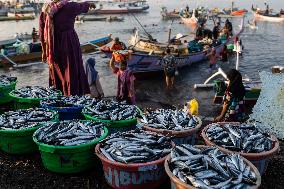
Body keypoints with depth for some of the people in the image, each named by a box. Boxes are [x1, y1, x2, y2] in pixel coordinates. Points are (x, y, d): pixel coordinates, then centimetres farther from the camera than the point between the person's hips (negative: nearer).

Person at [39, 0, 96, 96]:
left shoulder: (46, 9, 6)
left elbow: (42, 32, 7)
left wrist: (44, 51, 12)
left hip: (54, 47, 5)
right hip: (69, 43, -5)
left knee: (57, 73, 15)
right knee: (72, 72, -1)